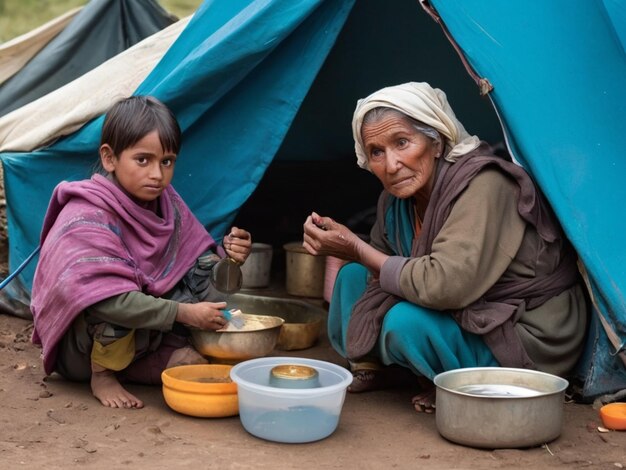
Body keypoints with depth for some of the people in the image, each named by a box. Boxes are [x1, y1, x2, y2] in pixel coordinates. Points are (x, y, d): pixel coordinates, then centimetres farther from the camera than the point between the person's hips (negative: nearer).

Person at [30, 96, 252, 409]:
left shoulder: (168, 205, -4)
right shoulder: (86, 220, -27)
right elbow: (107, 300, -35)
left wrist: (227, 257, -23)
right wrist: (184, 313, -33)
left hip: (142, 335, 6)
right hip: (78, 347, -6)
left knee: (206, 267, -6)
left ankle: (166, 358, -8)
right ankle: (102, 374, -12)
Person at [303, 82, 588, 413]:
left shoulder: (482, 185, -28)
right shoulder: (398, 199, -2)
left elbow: (444, 285, -37)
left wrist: (358, 250, -26)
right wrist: (343, 242, -7)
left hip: (530, 338, -8)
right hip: (470, 320, 9)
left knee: (406, 322, -31)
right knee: (354, 277, -1)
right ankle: (372, 367, 15)